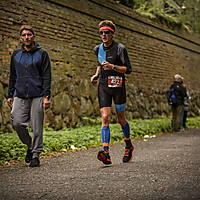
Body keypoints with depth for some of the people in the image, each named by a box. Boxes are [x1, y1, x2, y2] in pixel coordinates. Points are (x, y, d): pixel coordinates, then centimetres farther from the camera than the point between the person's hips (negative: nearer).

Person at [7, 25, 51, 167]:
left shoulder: (42, 53, 3)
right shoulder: (16, 54, 14)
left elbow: (47, 76, -2)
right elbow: (12, 76, 19)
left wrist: (47, 96, -10)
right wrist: (10, 95, 13)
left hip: (38, 96, -3)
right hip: (20, 96, 3)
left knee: (37, 127, -3)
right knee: (17, 123, -7)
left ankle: (36, 154, 10)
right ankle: (30, 145, 18)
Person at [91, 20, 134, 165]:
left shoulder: (120, 48, -9)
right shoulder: (98, 49, 9)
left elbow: (128, 69, -9)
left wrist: (113, 67, -23)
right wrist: (97, 74, 11)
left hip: (118, 86, -3)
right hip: (103, 86, 4)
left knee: (121, 119, 8)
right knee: (105, 117, -11)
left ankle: (129, 146, 32)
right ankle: (106, 153, -20)